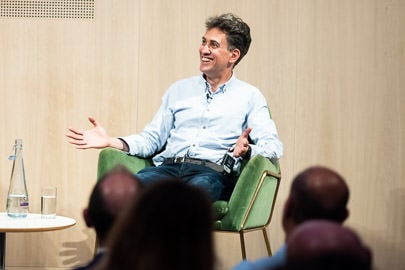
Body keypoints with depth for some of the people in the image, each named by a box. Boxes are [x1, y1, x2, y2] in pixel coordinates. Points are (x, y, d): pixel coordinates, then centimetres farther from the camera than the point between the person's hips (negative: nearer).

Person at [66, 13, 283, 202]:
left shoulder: (249, 97, 15)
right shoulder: (179, 90, 27)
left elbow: (273, 146, 4)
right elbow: (152, 138, 24)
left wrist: (246, 150, -19)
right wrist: (111, 142, 7)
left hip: (213, 172, -3)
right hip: (169, 167, 3)